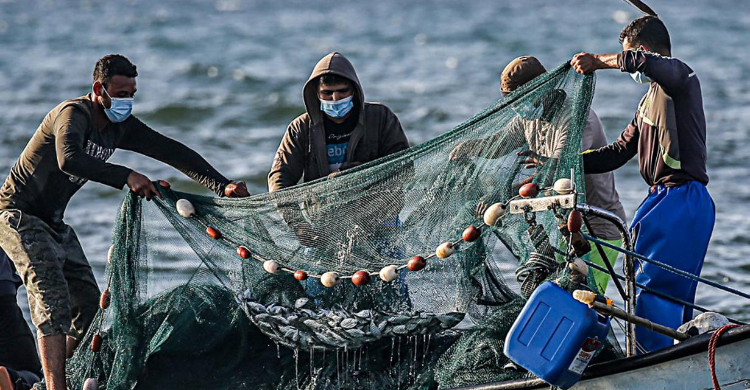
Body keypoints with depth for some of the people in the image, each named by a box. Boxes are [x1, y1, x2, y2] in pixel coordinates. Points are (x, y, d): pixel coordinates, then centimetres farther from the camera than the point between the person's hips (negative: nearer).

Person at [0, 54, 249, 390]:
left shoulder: (120, 126, 3)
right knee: (53, 298, -22)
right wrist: (127, 177, -45)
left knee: (88, 301, 3)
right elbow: (69, 160, -43)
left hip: (53, 222, 9)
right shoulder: (73, 114, -22)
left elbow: (171, 151, 2)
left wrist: (223, 186, -6)